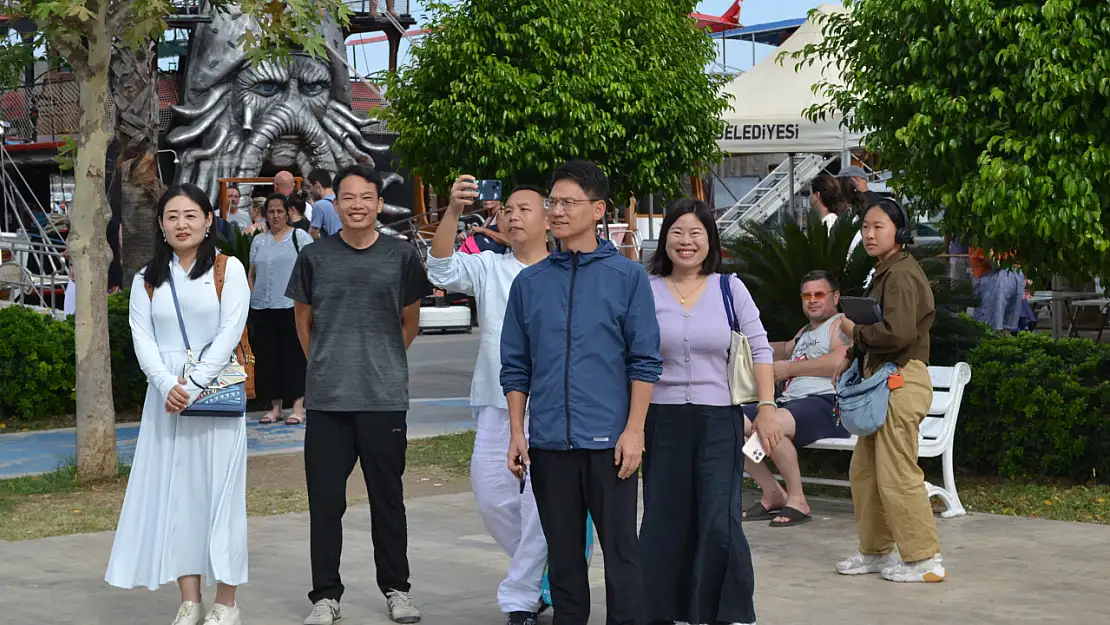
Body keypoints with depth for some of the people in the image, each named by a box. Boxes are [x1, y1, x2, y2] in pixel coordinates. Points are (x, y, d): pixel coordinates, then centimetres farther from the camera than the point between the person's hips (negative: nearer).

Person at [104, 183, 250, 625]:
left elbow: (230, 333, -7)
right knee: (174, 490, 2)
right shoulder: (147, 280, 12)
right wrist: (167, 385, -14)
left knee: (218, 489, -2)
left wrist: (193, 386, -15)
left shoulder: (228, 269, 2)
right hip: (165, 395, 3)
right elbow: (142, 339, 2)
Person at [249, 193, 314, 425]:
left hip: (291, 306, -5)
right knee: (267, 355, 5)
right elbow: (252, 273, 20)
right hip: (262, 308, 5)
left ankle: (298, 406, 0)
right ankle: (275, 406, 12)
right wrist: (254, 296, 7)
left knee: (294, 355, -4)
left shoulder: (300, 237, 2)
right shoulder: (258, 241, 16)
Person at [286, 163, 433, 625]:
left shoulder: (401, 257, 2)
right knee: (325, 500, 3)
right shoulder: (315, 257, 3)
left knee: (387, 497, 8)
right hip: (326, 399, 0)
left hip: (384, 397, 0)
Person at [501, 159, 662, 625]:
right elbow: (516, 366, 12)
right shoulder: (529, 282, 9)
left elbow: (645, 360, -2)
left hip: (609, 441, -3)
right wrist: (517, 432, 5)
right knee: (563, 552, 10)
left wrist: (634, 430, -9)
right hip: (549, 443, 3)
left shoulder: (627, 276, 1)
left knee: (620, 548, 1)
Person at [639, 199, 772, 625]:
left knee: (721, 522, -7)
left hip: (718, 418, -1)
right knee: (664, 521, 7)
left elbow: (759, 348, 4)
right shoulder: (646, 290, 3)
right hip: (662, 418, 1)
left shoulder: (730, 288, 4)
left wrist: (767, 406, -4)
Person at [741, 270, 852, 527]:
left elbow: (840, 361, -15)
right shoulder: (805, 331, 31)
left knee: (768, 423, -37)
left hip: (827, 403, -9)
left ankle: (797, 500, -22)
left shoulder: (841, 324, 4)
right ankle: (773, 493, -4)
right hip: (790, 403, 9)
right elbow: (787, 349, 54)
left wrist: (789, 368, -8)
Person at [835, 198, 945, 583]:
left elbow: (898, 333, -25)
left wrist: (855, 332, -11)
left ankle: (924, 560, -1)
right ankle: (875, 551, 23)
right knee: (864, 471, 13)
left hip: (902, 381, -11)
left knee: (897, 474, -8)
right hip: (882, 379, 11)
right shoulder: (885, 273, 19)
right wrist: (855, 353, 12)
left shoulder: (901, 275, -14)